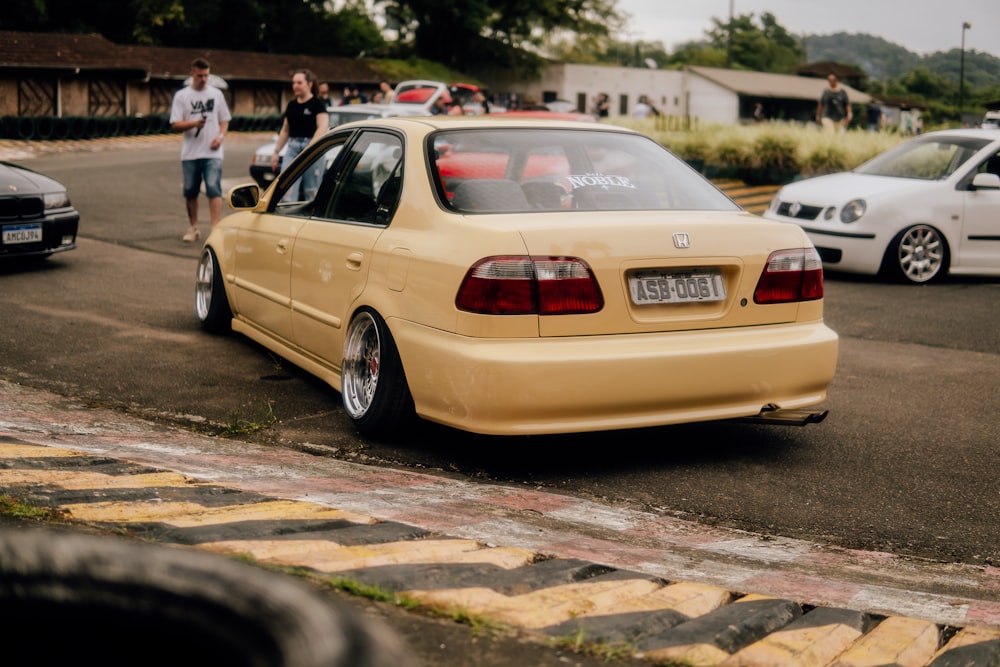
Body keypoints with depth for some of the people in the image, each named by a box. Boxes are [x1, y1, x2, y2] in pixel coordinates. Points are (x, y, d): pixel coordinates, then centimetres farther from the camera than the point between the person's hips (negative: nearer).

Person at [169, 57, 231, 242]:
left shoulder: (216, 94, 8)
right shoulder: (181, 96, 3)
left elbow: (225, 120, 13)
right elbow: (175, 125, -3)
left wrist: (220, 136, -7)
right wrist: (193, 123, -21)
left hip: (212, 153, -1)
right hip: (190, 153, 1)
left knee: (214, 189, -13)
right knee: (190, 192, 9)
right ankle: (193, 228, 23)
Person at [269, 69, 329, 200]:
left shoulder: (318, 104, -2)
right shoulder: (291, 105, 15)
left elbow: (323, 128, -13)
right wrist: (276, 152, 18)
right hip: (292, 149, 5)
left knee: (311, 192, -2)